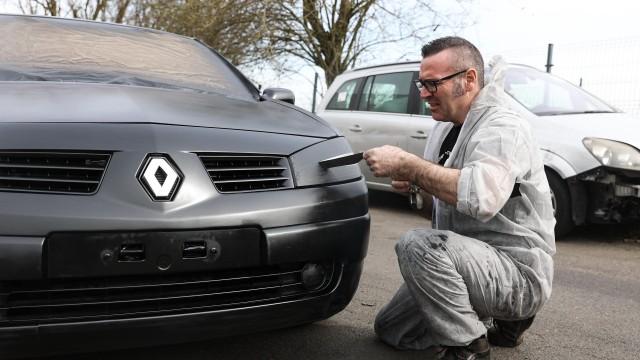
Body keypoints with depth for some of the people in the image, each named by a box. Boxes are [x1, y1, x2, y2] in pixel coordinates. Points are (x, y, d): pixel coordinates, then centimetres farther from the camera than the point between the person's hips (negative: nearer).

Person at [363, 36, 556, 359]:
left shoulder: (502, 127, -20)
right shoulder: (445, 128, 8)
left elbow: (482, 197, -39)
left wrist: (407, 165, -31)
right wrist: (412, 180, -5)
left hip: (517, 272, -9)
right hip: (468, 260, 10)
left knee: (417, 244, -33)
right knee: (389, 329, 14)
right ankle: (506, 319, 18)